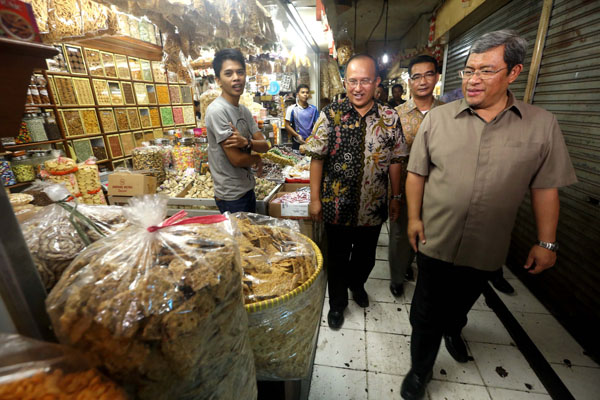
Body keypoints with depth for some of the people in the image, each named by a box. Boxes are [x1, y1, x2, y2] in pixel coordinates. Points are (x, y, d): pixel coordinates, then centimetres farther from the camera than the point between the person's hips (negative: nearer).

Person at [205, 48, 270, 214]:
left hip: (248, 188, 8)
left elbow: (264, 145, 2)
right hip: (232, 196, -8)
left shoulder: (244, 110, 7)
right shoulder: (217, 110, -19)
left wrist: (247, 142, -20)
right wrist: (257, 159, -1)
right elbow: (237, 159, -22)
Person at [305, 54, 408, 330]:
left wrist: (396, 197, 6)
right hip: (337, 205, -2)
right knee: (337, 256, 14)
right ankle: (337, 303, 39)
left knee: (366, 254, 21)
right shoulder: (330, 114, -6)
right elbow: (317, 158, -8)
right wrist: (315, 198, -10)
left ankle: (357, 284, 53)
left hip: (373, 206, 3)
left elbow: (395, 161, 5)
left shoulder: (390, 117, 0)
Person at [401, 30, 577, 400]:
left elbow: (545, 187, 1)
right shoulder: (437, 118, -5)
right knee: (427, 313, 12)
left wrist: (547, 242, 1)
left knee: (463, 301, 27)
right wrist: (414, 217, -5)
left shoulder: (542, 125, -3)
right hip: (436, 241, -1)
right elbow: (417, 173, -1)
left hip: (487, 249, 1)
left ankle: (453, 330, 60)